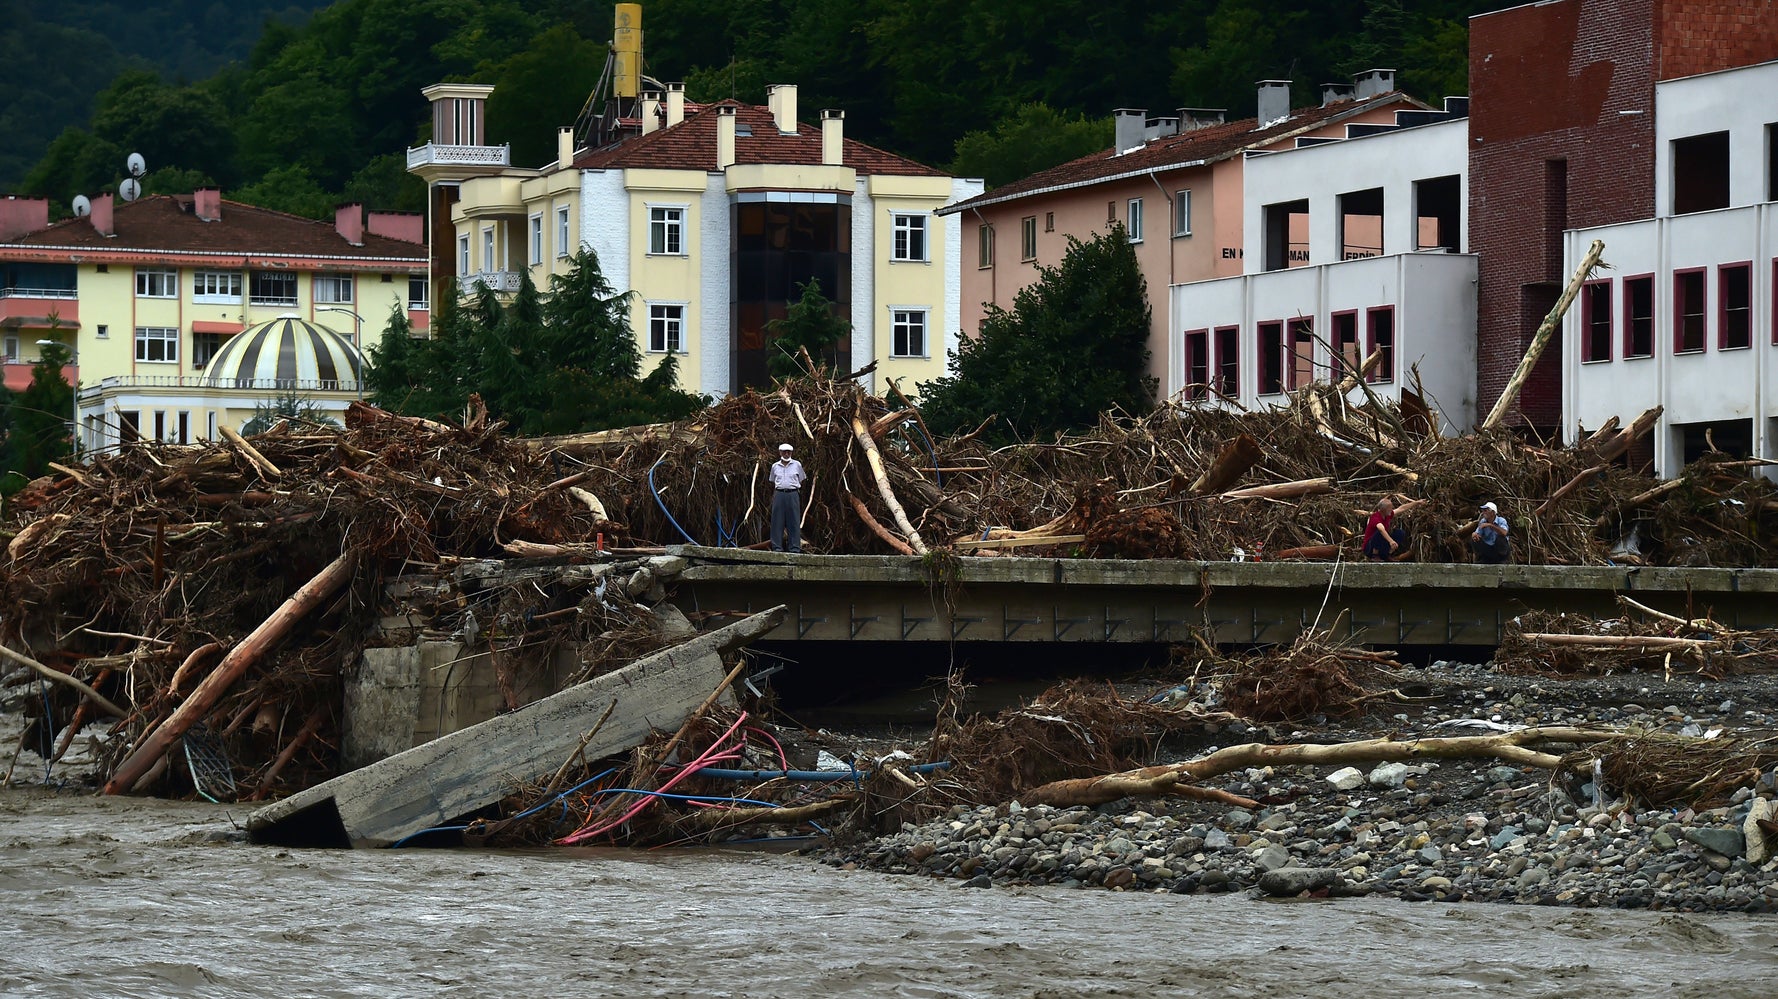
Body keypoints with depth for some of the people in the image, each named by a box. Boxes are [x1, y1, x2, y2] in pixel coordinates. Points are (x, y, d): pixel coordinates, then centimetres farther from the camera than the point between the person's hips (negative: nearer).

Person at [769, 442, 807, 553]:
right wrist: (773, 496, 11)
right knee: (778, 521, -1)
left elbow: (802, 480, 15)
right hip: (779, 494, 1)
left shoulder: (797, 465, 5)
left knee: (793, 521, -3)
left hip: (792, 494, -1)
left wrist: (798, 489, 9)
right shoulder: (775, 466, 9)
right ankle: (777, 547, 2)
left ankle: (794, 547, -2)